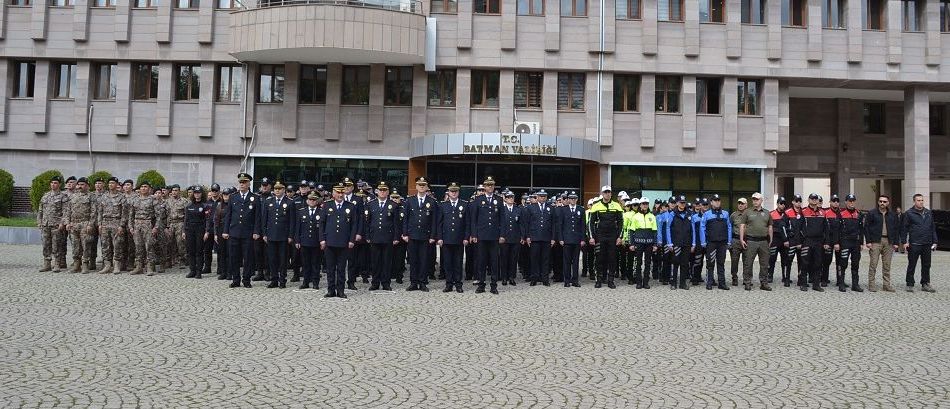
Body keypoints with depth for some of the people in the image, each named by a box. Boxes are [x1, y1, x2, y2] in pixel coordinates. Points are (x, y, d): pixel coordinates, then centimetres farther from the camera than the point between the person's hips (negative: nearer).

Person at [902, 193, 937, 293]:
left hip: (927, 244, 5)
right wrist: (904, 242, -9)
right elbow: (904, 228, -3)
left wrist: (934, 241, 12)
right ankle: (910, 285, 8)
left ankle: (925, 284, 19)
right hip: (914, 244, -5)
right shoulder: (909, 213, -2)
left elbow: (933, 228, 17)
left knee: (926, 265, 9)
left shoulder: (928, 213, 13)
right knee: (912, 265, 1)